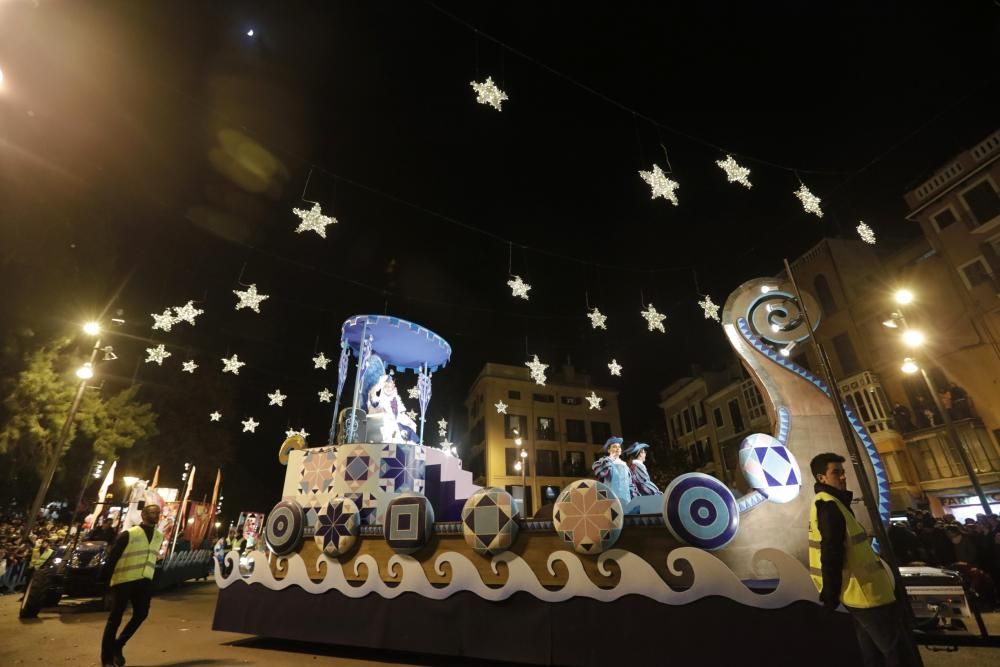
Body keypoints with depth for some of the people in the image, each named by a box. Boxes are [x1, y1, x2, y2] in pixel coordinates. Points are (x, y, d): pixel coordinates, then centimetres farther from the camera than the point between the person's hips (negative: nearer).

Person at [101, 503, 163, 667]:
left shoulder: (159, 536, 7)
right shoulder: (129, 534, -12)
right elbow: (112, 556, -8)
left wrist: (152, 581, 13)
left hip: (144, 581, 6)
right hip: (124, 581, -5)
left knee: (141, 614, 4)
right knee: (115, 618, 5)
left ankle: (118, 645, 26)